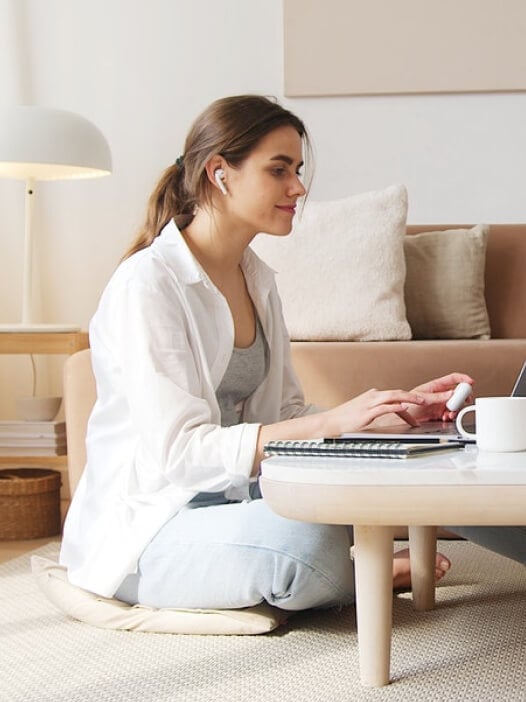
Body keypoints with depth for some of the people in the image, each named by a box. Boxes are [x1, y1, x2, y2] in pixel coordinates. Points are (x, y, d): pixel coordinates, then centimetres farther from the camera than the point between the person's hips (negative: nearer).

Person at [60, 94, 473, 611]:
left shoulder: (255, 279, 10)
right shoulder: (146, 283, -16)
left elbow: (285, 414, 9)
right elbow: (179, 453, -24)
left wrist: (398, 410, -6)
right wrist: (331, 421, -30)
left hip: (230, 500, 7)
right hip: (144, 529, -7)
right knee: (310, 540, -32)